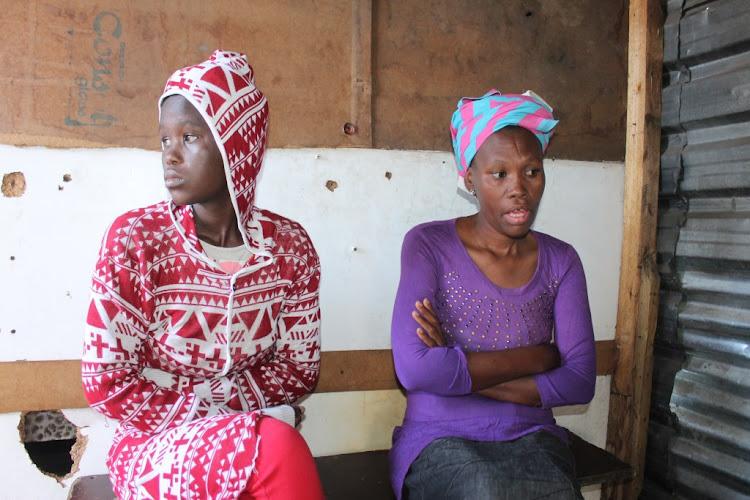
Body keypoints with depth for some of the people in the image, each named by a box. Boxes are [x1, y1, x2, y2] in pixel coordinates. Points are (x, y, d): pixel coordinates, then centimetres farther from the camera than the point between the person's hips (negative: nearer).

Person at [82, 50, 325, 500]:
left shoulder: (289, 245, -4)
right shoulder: (135, 238, -11)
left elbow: (299, 371, 3)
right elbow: (107, 385, -10)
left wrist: (204, 397, -12)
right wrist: (246, 408, -14)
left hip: (247, 446, 3)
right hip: (152, 447, -3)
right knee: (278, 446, -31)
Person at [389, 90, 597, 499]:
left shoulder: (560, 261, 5)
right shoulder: (428, 245, -6)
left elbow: (580, 381, -3)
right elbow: (414, 369, -18)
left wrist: (459, 371, -14)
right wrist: (537, 357, -11)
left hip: (530, 439, 4)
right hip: (440, 439, -3)